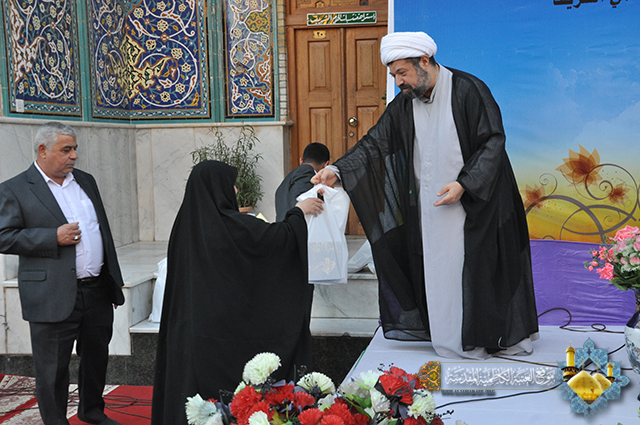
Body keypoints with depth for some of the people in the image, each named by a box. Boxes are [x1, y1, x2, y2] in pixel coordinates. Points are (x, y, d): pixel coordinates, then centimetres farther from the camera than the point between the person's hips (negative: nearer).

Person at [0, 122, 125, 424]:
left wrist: (114, 280, 16)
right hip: (53, 296, -6)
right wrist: (54, 237, -19)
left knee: (97, 357, 19)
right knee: (53, 369, 4)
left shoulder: (86, 181, 13)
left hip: (98, 291, 6)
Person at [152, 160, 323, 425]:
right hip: (226, 327, -6)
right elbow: (277, 236, -11)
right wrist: (299, 212, 7)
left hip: (188, 328, 6)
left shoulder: (185, 223, 5)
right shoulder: (229, 224, -16)